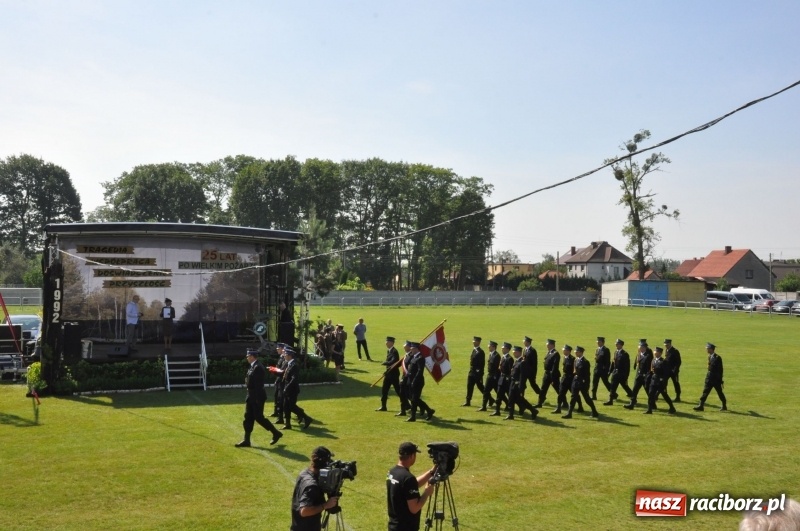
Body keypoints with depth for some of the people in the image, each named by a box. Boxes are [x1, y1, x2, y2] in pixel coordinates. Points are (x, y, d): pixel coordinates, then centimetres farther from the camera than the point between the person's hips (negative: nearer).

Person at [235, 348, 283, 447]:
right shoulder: (253, 366, 9)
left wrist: (258, 400, -23)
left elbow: (258, 385, -23)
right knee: (248, 418, 9)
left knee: (259, 418, -2)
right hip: (251, 397, 10)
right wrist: (249, 397, 18)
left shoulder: (258, 368, -21)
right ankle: (246, 440, 14)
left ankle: (276, 433, 12)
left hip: (257, 397, -10)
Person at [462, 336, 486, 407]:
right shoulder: (474, 350, 11)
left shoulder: (480, 352, -15)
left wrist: (480, 374, -18)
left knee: (481, 388, 2)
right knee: (469, 387, 9)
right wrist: (470, 371, 15)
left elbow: (482, 364, -17)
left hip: (477, 374, -8)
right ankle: (467, 402, 16)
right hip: (472, 373, 8)